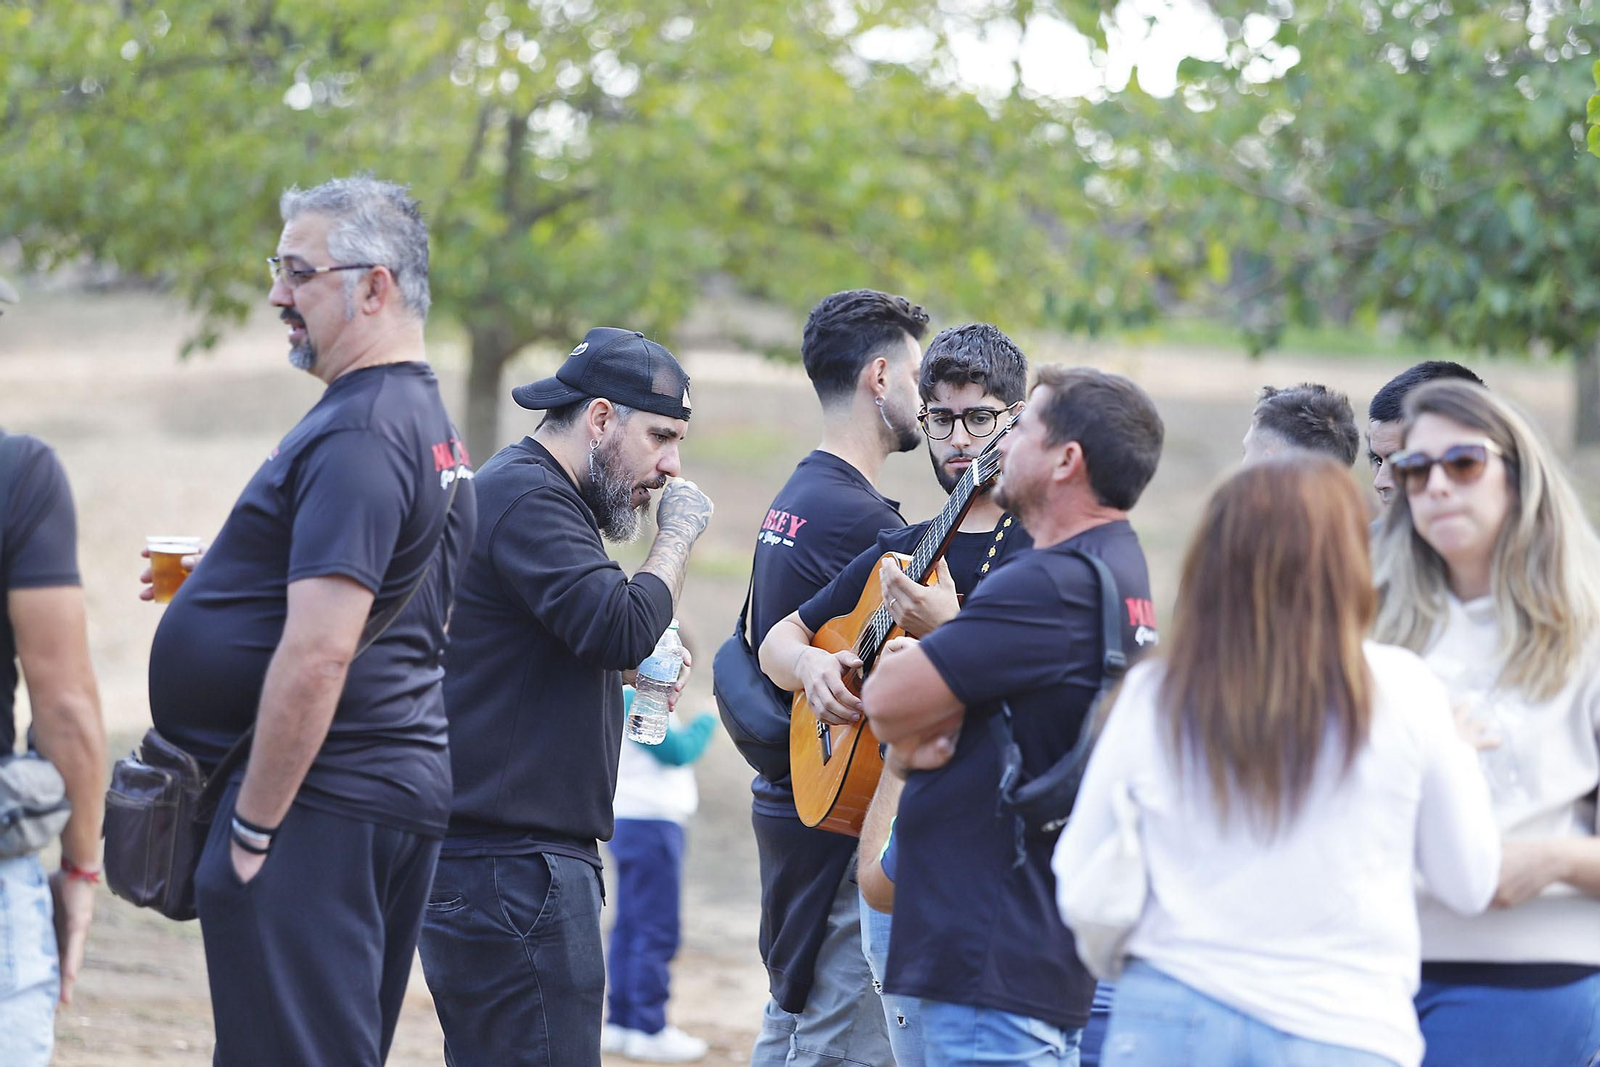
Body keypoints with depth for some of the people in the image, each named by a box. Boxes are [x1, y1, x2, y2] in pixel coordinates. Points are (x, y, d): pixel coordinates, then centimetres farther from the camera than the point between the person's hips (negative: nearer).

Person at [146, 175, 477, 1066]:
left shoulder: (356, 437, -16)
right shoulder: (431, 423, 17)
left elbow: (318, 651, -23)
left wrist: (252, 826, -19)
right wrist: (213, 583, 20)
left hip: (321, 804, -11)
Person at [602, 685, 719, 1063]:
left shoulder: (631, 697, 14)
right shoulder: (633, 699, -17)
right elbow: (677, 752, -18)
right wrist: (707, 721, -3)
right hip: (649, 822, -10)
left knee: (630, 927, 13)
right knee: (656, 932, -6)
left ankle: (620, 1023, 17)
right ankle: (649, 1030, -4)